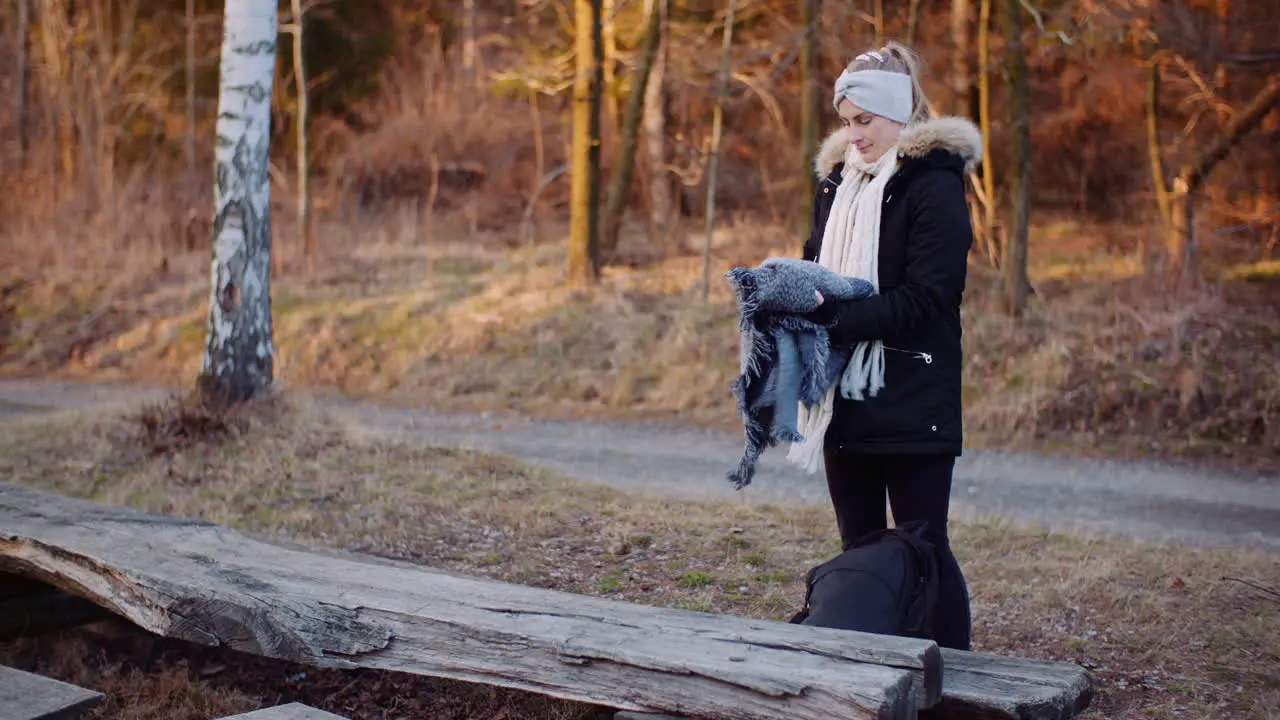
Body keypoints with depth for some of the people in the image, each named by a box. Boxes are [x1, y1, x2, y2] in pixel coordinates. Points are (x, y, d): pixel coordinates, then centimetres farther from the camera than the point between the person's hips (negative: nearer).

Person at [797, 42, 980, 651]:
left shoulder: (933, 186, -10)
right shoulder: (838, 179, 13)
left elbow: (924, 298, -17)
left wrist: (840, 316, -24)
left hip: (911, 402, -7)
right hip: (846, 396, 7)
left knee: (924, 548, -2)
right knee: (859, 546, 13)